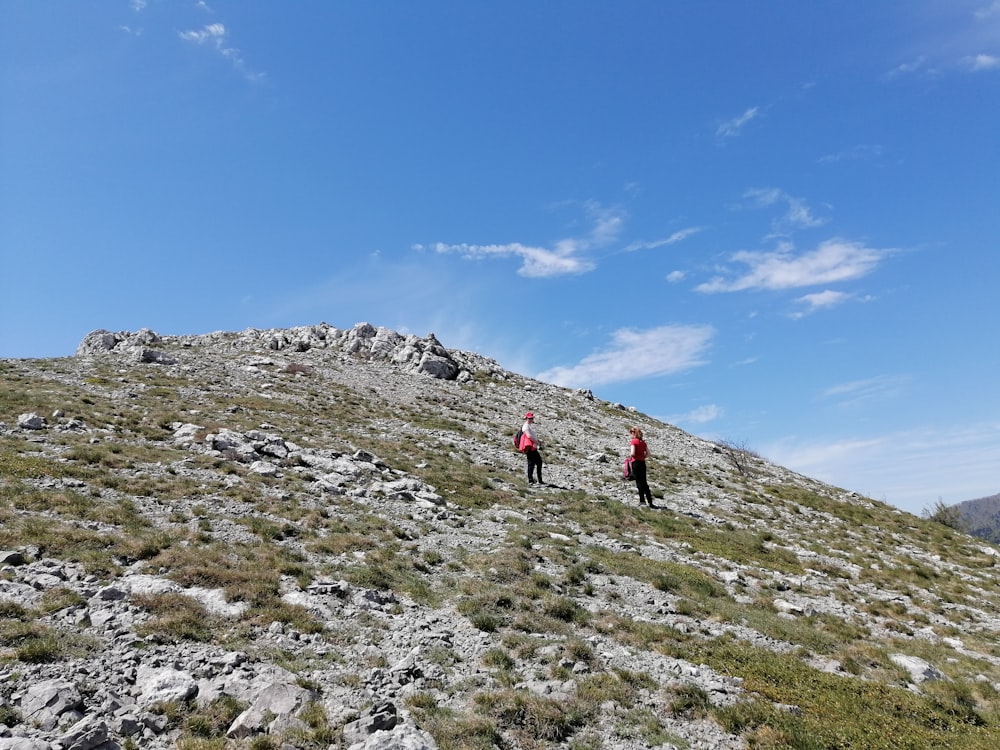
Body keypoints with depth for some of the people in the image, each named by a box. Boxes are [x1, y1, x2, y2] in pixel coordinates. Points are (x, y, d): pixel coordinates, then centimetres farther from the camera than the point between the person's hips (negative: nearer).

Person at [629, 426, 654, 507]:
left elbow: (633, 453, -20)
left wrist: (630, 454, 0)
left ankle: (642, 501, -4)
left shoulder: (633, 441, -10)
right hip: (643, 462, 6)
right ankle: (650, 502, 11)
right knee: (644, 482, 11)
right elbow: (648, 453, 9)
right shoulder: (643, 442, 10)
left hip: (636, 462, -6)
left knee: (639, 482, -2)